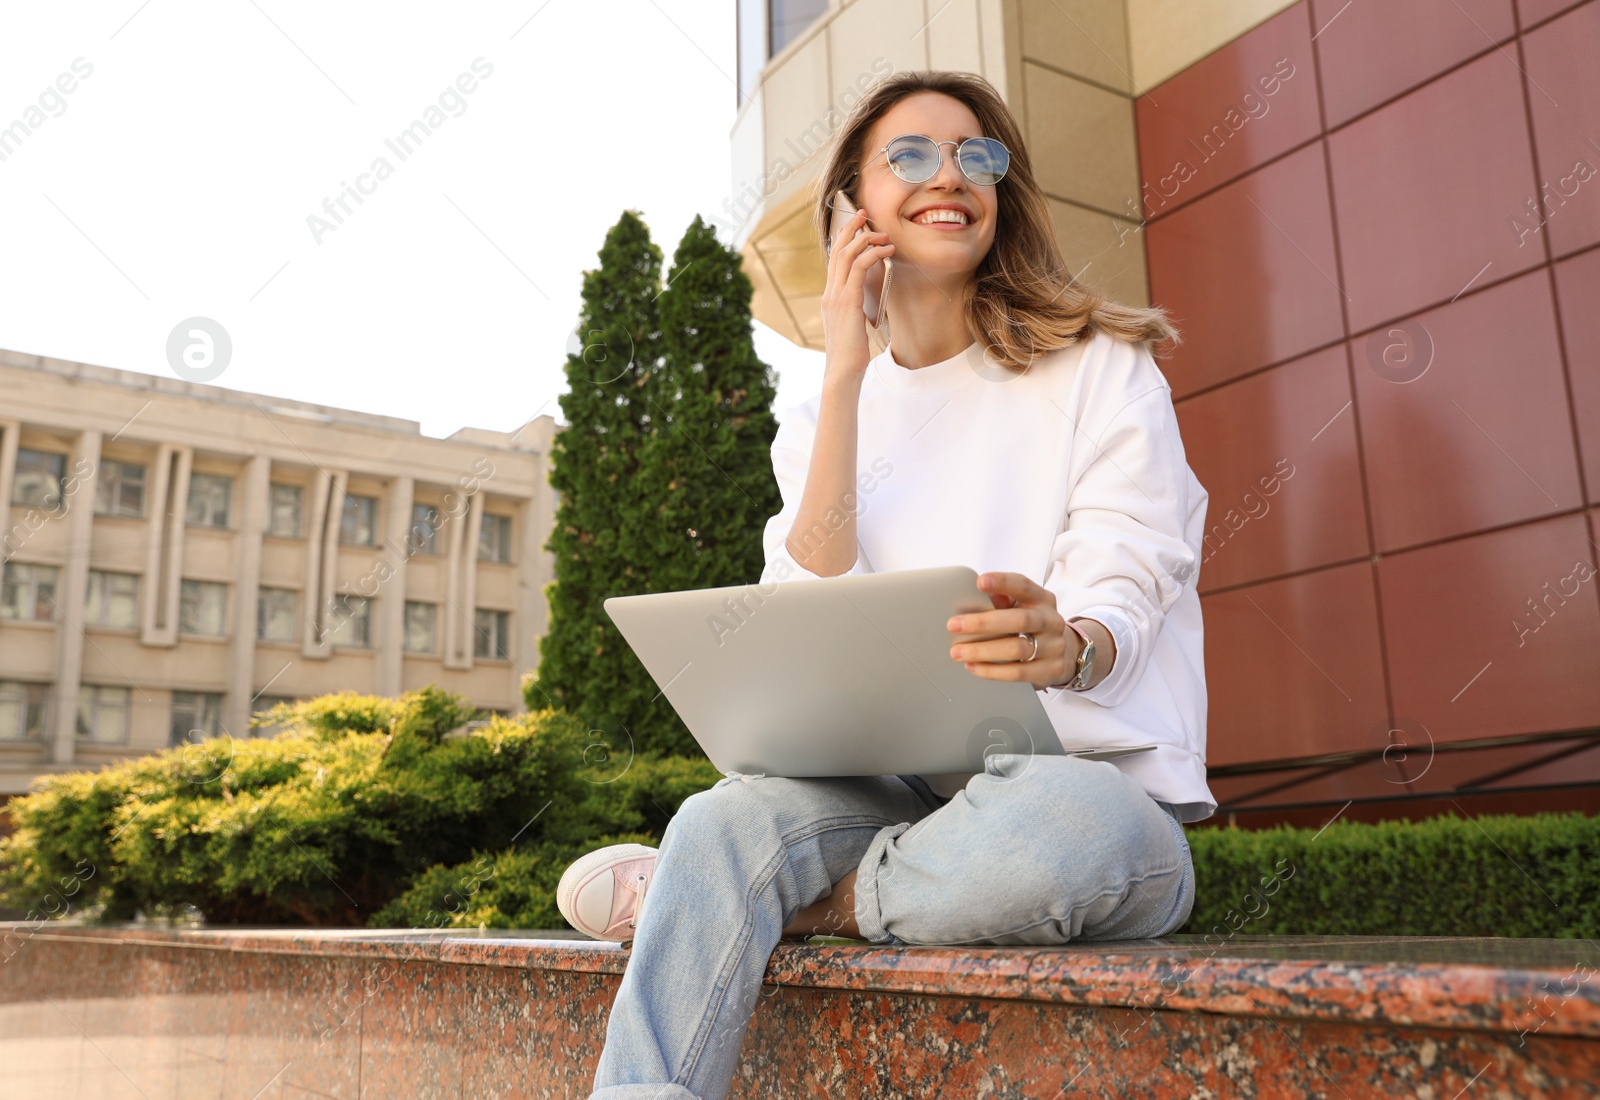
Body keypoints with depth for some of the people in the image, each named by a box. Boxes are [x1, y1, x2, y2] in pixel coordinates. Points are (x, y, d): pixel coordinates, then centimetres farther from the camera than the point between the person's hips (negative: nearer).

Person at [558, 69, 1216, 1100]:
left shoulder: (1099, 368, 4)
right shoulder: (819, 422, 13)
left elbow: (1123, 606, -8)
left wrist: (1062, 646, -34)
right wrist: (846, 373, -7)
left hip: (1100, 786, -1)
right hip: (907, 790, 2)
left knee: (1062, 821, -36)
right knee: (728, 816, -29)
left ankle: (764, 897, -13)